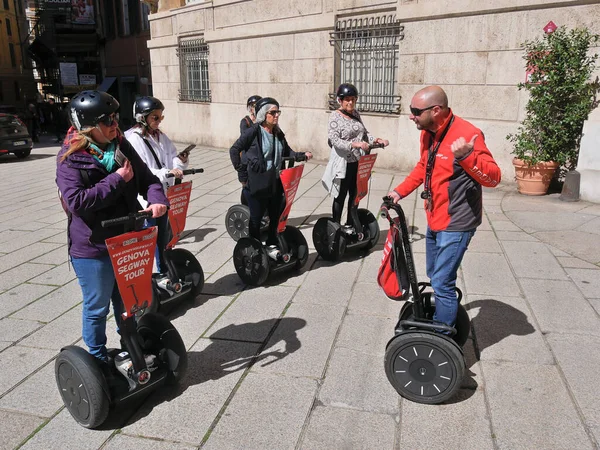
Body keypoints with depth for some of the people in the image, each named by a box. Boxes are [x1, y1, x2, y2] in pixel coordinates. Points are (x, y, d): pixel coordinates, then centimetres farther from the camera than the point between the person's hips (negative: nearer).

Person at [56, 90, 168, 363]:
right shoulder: (70, 158, -14)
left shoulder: (121, 146, 3)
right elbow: (77, 201, -26)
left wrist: (157, 199, -18)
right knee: (97, 308, 11)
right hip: (93, 248, -5)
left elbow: (146, 178, 3)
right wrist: (117, 180, -22)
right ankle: (98, 359, 33)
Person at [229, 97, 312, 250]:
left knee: (275, 217, 15)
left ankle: (272, 246, 34)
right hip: (256, 183, -6)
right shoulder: (253, 131, -13)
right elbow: (234, 150, -10)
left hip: (275, 183, 6)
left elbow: (288, 153, 13)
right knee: (256, 218, 7)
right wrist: (242, 174, -12)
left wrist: (303, 155, -6)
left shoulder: (278, 133, 7)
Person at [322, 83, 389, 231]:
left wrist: (377, 139, -2)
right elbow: (335, 141, -22)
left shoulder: (356, 114, 8)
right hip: (343, 163, -6)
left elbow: (364, 133, 15)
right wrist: (355, 144, -33)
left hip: (358, 162, 6)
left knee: (355, 195, 14)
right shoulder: (335, 117, -12)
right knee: (340, 196, 4)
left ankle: (351, 224, 29)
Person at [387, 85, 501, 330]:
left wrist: (466, 156, -41)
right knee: (435, 277, 20)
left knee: (442, 283, -6)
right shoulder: (428, 133, 4)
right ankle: (439, 323, 40)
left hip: (455, 224, -9)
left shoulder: (467, 134, -22)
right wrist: (400, 191, 12)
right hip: (435, 220, 9)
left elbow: (493, 177, -25)